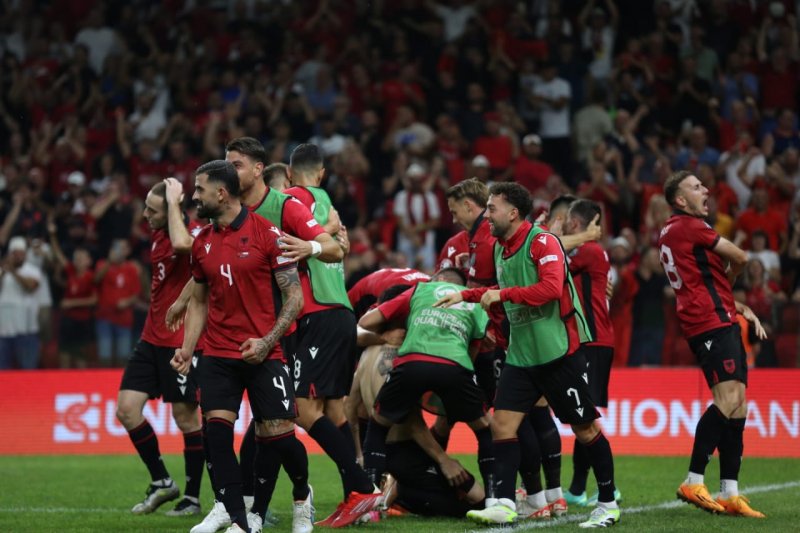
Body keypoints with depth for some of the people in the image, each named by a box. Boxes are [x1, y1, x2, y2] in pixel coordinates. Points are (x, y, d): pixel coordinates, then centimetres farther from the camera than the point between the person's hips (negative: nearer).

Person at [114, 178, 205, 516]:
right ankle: (161, 483, 14)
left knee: (186, 417, -1)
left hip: (182, 341, -8)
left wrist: (174, 203, -26)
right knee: (127, 409, 1)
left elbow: (181, 244, -38)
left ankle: (192, 497, 10)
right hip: (152, 339, 8)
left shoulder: (197, 232, -15)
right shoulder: (158, 235, 10)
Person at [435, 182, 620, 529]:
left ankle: (608, 505, 11)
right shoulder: (500, 248, 12)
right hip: (520, 354, 8)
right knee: (502, 423, -5)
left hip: (558, 351, -8)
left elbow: (551, 288, -26)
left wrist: (503, 293, -26)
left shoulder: (541, 241, -13)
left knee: (585, 428, 1)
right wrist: (466, 295, 22)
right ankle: (503, 504, -6)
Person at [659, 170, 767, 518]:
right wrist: (728, 278, 20)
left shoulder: (672, 232, 23)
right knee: (728, 400, -19)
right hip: (712, 323, -10)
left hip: (721, 323, 10)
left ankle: (730, 493, 2)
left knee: (737, 404, 5)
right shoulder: (689, 226, -7)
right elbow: (740, 258, -3)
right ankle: (694, 482, -20)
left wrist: (741, 308, 21)